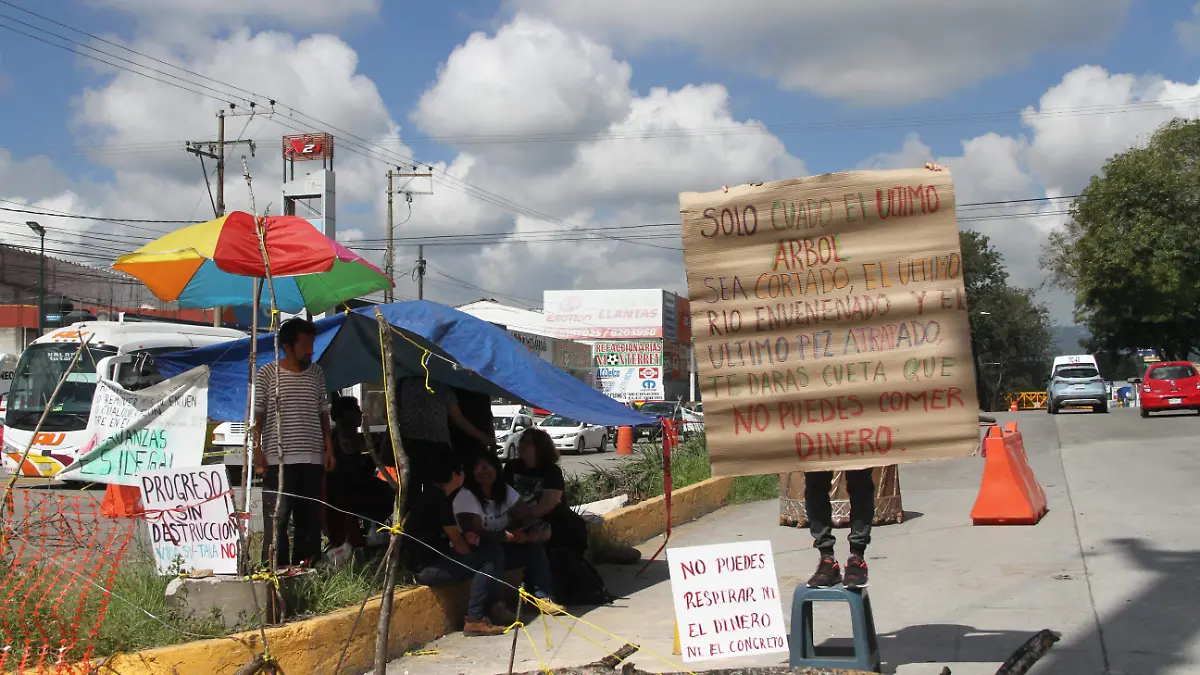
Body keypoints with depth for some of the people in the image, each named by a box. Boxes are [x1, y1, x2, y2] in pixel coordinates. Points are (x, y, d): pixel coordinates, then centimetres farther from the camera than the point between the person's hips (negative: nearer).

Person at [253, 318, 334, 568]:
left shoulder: (317, 374, 12)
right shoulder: (267, 374, 0)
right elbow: (257, 415, 0)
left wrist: (329, 448, 9)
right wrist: (257, 450, -8)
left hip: (312, 459, 4)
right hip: (278, 460, -4)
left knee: (310, 520, 6)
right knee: (276, 520, -4)